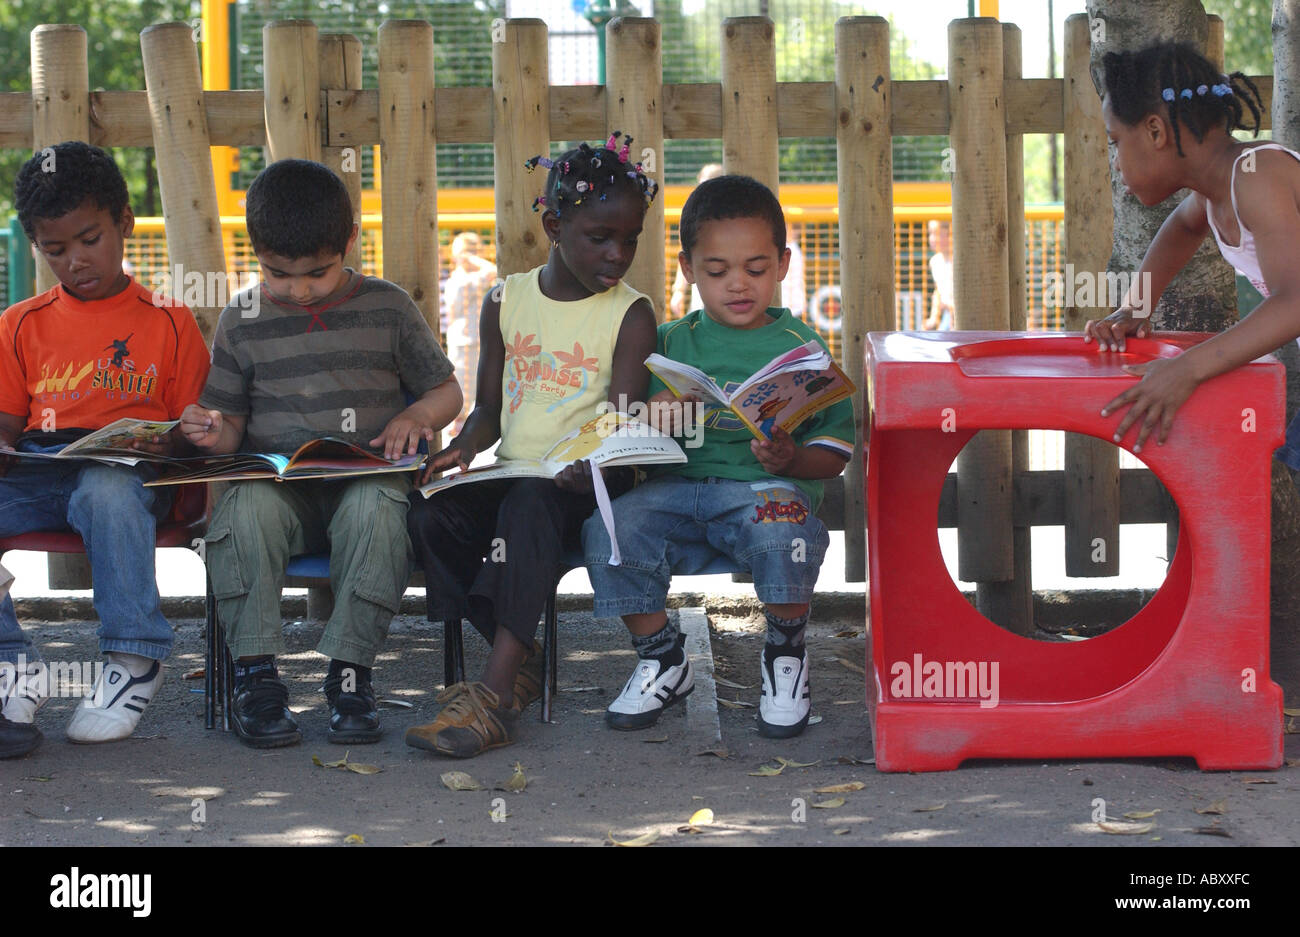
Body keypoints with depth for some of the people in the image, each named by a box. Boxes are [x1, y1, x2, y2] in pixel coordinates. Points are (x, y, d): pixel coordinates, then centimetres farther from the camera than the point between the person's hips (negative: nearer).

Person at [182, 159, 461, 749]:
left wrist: (414, 417, -6)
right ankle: (255, 675, -27)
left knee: (374, 507, -37)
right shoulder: (242, 322, 11)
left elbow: (446, 392, 16)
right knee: (246, 506, -35)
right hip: (276, 482, 1)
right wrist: (214, 434, -10)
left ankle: (349, 671, -28)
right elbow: (229, 421, 15)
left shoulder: (387, 308, 9)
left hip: (366, 477, -1)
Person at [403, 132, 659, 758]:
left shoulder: (629, 315, 0)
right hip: (511, 472, 5)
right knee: (432, 514, -23)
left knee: (529, 506, -36)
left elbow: (623, 419, -9)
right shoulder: (506, 301, 11)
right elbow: (489, 407, 16)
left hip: (581, 485, -5)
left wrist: (593, 466, -32)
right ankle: (518, 664, -11)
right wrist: (463, 450, -7)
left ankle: (494, 696, -42)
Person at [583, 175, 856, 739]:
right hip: (678, 484, 3)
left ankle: (785, 658, -7)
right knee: (608, 530, -26)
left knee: (784, 532, -38)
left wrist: (792, 460, -15)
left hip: (765, 485, -3)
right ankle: (661, 660, 0)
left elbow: (834, 452, 6)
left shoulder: (800, 348, 9)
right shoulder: (670, 343, 16)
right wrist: (651, 423, -7)